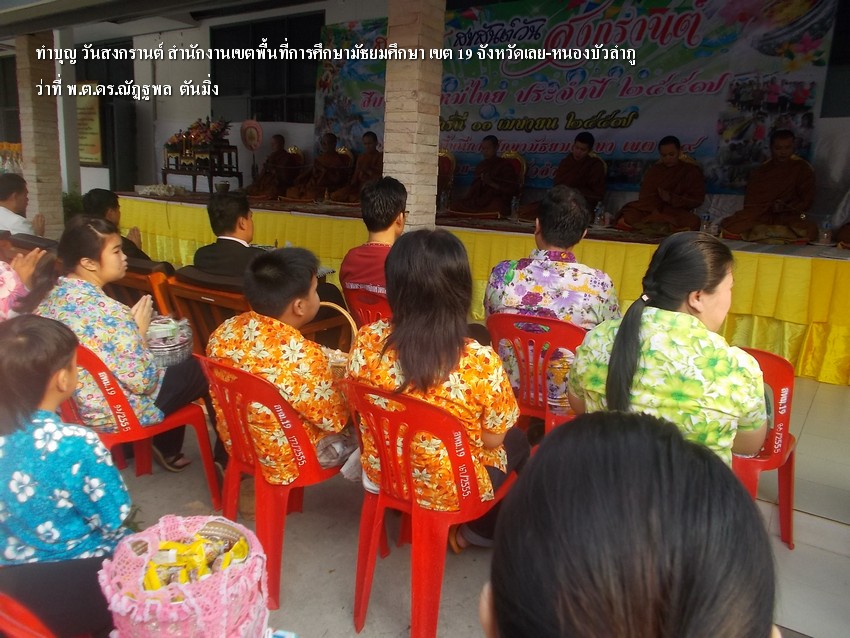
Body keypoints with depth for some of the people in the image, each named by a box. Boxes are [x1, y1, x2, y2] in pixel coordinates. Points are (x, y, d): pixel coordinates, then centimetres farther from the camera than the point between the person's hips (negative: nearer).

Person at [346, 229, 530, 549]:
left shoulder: (367, 340, -20)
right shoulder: (480, 361, -31)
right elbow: (493, 439, -15)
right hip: (453, 491, -4)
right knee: (517, 442, 28)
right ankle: (478, 529, 39)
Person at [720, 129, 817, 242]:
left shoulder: (802, 168, 5)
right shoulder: (760, 172, 9)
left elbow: (806, 201, 1)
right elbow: (750, 202, 3)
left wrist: (786, 207, -16)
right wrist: (771, 207, -16)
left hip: (790, 216, -1)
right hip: (761, 215, 1)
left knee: (810, 230, -37)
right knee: (728, 226, -27)